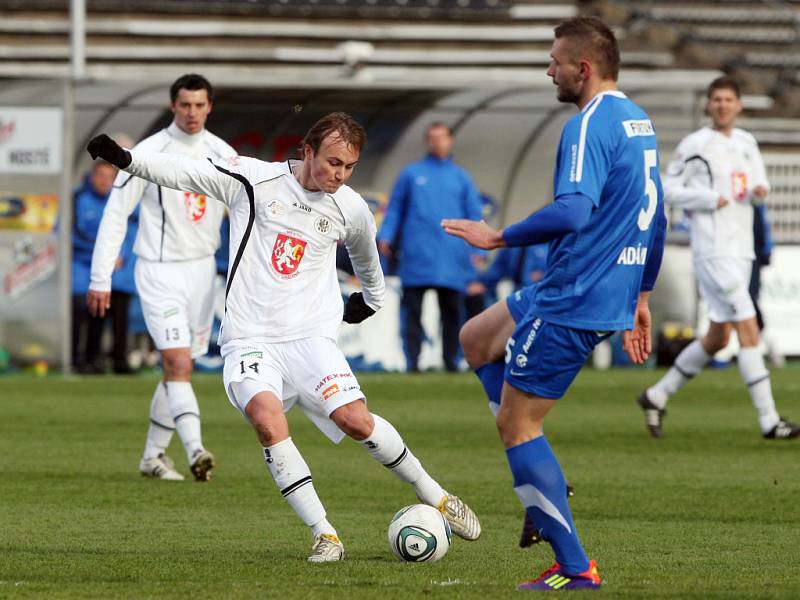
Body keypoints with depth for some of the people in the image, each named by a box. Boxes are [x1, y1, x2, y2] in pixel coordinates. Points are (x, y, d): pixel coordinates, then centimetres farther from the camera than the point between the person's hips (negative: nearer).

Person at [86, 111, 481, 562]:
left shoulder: (351, 210, 5)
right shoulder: (255, 179, -3)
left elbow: (366, 255, 28)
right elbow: (183, 172, -4)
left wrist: (372, 299, 42)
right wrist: (125, 159, -17)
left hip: (311, 338, 1)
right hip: (250, 341, -1)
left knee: (355, 419, -20)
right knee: (267, 419, -28)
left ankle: (435, 497, 4)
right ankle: (324, 535, -20)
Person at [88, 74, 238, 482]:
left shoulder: (222, 154, 3)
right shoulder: (149, 153, -11)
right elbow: (115, 214, -8)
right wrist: (100, 279, -11)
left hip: (202, 271, 5)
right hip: (159, 271, -5)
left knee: (179, 367, 11)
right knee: (178, 363, -17)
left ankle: (153, 455, 22)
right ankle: (195, 451, -27)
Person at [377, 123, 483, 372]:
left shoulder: (461, 178, 13)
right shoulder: (411, 174, 11)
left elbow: (474, 215, 10)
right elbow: (395, 209, 10)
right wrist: (385, 237, -4)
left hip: (451, 260, 1)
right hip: (417, 256, -1)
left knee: (452, 311, 3)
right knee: (413, 311, -4)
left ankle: (451, 360, 10)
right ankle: (413, 360, -3)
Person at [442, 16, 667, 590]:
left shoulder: (590, 126, -18)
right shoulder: (639, 122, 13)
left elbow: (572, 212, -31)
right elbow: (655, 218, 20)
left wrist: (499, 237, -19)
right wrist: (640, 297, 26)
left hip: (573, 301, -10)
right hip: (615, 295, 10)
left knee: (515, 424, -3)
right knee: (476, 338, 25)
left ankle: (575, 568, -3)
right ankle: (546, 489, 16)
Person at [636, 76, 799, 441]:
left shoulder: (746, 143, 14)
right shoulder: (695, 144, -6)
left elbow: (757, 184, 23)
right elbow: (668, 188, -4)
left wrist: (760, 191, -1)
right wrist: (709, 199, -15)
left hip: (741, 251, 8)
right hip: (713, 250, -8)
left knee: (718, 338, 11)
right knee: (748, 331, -13)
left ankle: (656, 397, 24)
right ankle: (769, 421, -13)